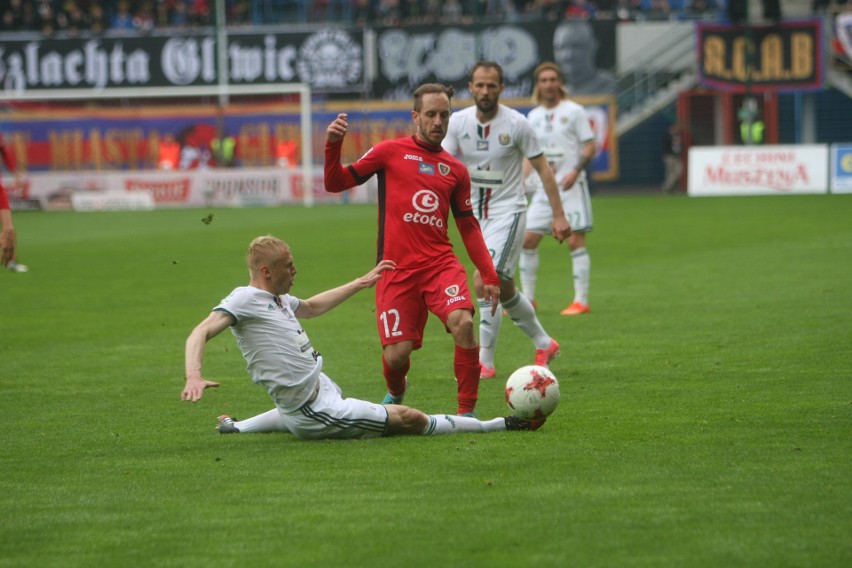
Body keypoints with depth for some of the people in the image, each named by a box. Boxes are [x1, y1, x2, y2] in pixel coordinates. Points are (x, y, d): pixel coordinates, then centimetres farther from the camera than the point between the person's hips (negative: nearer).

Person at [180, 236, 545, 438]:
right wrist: (194, 377, -47)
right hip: (314, 413, -10)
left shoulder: (278, 300, 8)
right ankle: (499, 426, 0)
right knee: (407, 419, -8)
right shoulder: (244, 300, -18)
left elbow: (313, 306, 29)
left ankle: (237, 427, 53)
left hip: (321, 389, 10)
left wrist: (362, 282, 33)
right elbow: (202, 332, -28)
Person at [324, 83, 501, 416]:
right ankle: (396, 394, 33)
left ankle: (467, 410, -12)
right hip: (397, 270, -2)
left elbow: (468, 226, 20)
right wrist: (333, 146, -13)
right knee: (396, 356, -6)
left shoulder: (455, 170, 13)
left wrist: (488, 274, 12)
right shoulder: (391, 152, 5)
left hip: (440, 264, 2)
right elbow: (336, 183, 4)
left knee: (463, 323, -26)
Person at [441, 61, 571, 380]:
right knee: (503, 290, 13)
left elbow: (542, 168, -4)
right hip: (475, 213, 5)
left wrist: (558, 215, -5)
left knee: (483, 282, -19)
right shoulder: (458, 122, -3)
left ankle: (484, 362, -11)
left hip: (507, 211, -5)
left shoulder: (516, 124, -12)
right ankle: (544, 345, 33)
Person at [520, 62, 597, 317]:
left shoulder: (574, 111, -2)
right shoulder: (534, 116, 13)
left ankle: (581, 300, -3)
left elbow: (590, 146, -5)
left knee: (575, 241, -8)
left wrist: (576, 171, -19)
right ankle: (527, 299, 10)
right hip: (542, 188, 5)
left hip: (571, 187, -5)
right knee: (528, 240, 1)